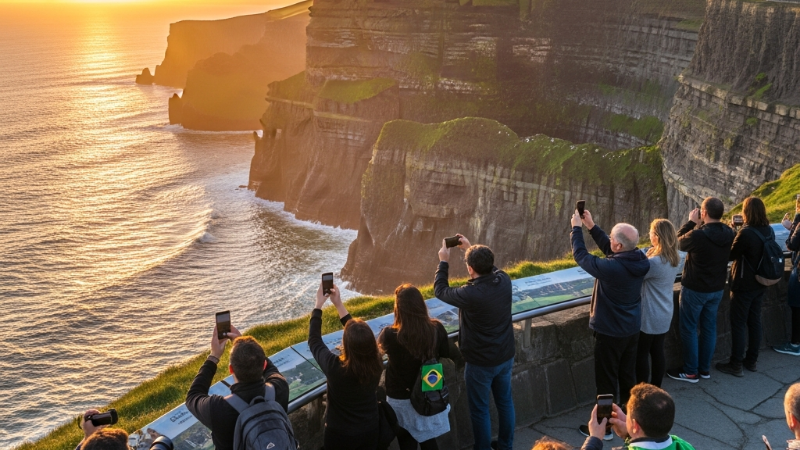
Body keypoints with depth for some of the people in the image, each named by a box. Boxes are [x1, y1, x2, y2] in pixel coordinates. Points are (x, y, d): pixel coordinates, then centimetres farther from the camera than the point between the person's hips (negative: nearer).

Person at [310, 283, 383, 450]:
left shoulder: (335, 368, -34)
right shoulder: (376, 364, -23)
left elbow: (314, 340, -17)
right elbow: (360, 337, -6)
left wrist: (318, 304, -9)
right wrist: (339, 304, -4)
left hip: (339, 433, -3)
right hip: (369, 430, 3)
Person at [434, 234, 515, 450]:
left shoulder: (470, 294, -30)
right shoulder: (504, 280, -13)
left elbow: (440, 290, -11)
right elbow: (490, 268, 13)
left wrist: (443, 262, 1)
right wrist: (471, 248, 16)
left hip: (480, 361, -6)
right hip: (505, 355, 7)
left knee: (479, 409, 12)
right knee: (505, 402, 22)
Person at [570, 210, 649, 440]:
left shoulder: (611, 267, -32)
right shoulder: (639, 261, -9)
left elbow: (581, 256, -17)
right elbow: (609, 249, 6)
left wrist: (577, 228, -4)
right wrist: (591, 226, 6)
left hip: (610, 332, -7)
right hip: (632, 329, 7)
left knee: (606, 380, 7)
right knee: (628, 375, 22)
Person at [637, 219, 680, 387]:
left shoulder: (655, 262, -28)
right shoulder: (673, 259, 0)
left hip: (650, 316, -8)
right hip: (664, 314, 8)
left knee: (642, 353, 7)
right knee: (658, 351, 17)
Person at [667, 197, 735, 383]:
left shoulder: (697, 235, -26)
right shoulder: (728, 233, -5)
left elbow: (679, 242, -6)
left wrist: (691, 222, 0)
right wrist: (701, 225, 2)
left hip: (695, 289, -6)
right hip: (717, 288, 6)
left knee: (689, 329, 6)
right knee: (709, 328, 15)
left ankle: (691, 371, 11)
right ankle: (705, 368, 25)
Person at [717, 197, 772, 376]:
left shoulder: (746, 233, -24)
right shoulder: (769, 231, 2)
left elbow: (730, 255, -13)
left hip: (744, 286, -8)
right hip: (760, 284, 8)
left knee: (738, 324, 1)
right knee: (754, 321, 16)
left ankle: (736, 365, 7)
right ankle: (751, 360, 26)